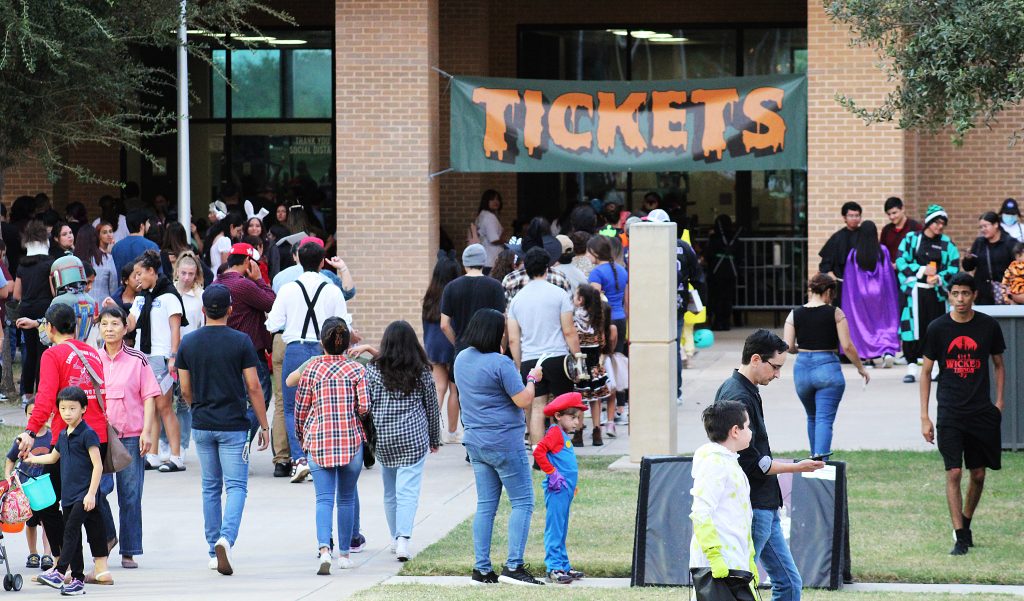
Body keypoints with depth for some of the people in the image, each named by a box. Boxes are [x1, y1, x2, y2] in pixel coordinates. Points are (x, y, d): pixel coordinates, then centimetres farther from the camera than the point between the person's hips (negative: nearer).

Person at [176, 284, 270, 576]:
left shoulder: (188, 343, 1)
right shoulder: (241, 342, -8)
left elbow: (185, 391, 5)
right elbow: (253, 388, -8)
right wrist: (264, 425, 1)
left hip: (202, 425, 3)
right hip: (233, 425, -3)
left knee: (210, 487, 13)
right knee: (236, 486, -1)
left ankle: (214, 552, 15)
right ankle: (226, 539, -23)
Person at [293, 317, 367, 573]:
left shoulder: (312, 368, 1)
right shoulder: (357, 369, 0)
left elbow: (301, 408, 5)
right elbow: (364, 406, -8)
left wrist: (301, 437, 20)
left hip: (318, 440, 0)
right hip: (351, 438, 0)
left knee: (324, 498, -4)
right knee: (346, 498, 13)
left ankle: (324, 548, -25)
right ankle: (344, 554, 19)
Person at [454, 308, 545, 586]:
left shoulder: (461, 359, 6)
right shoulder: (500, 363, -19)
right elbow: (524, 401, -17)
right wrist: (532, 379, 1)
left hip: (475, 442, 8)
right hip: (505, 443, -8)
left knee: (485, 505, 11)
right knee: (522, 502, 0)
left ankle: (481, 568, 10)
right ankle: (513, 566, -7)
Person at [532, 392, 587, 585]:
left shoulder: (565, 436, 18)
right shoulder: (555, 432, -11)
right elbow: (538, 452, -22)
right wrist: (552, 473, -20)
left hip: (565, 489, 10)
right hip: (557, 489, -10)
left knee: (561, 530, 15)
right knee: (555, 529, -8)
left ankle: (563, 565, 20)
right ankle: (554, 568, -9)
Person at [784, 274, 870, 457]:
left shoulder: (794, 314, 2)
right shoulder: (835, 313, -5)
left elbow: (788, 347, -1)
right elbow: (847, 346, -7)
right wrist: (861, 368, 6)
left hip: (802, 369, 4)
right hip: (828, 368, -4)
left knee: (812, 417, 22)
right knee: (825, 419, -6)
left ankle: (815, 458, 34)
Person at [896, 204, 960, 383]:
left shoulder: (947, 244, 9)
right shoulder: (911, 239, 3)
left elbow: (954, 267, 5)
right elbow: (901, 262, -3)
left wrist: (940, 277, -13)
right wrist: (922, 270, -13)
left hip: (936, 292, 2)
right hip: (914, 290, -2)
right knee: (913, 326, -8)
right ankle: (912, 366, -3)